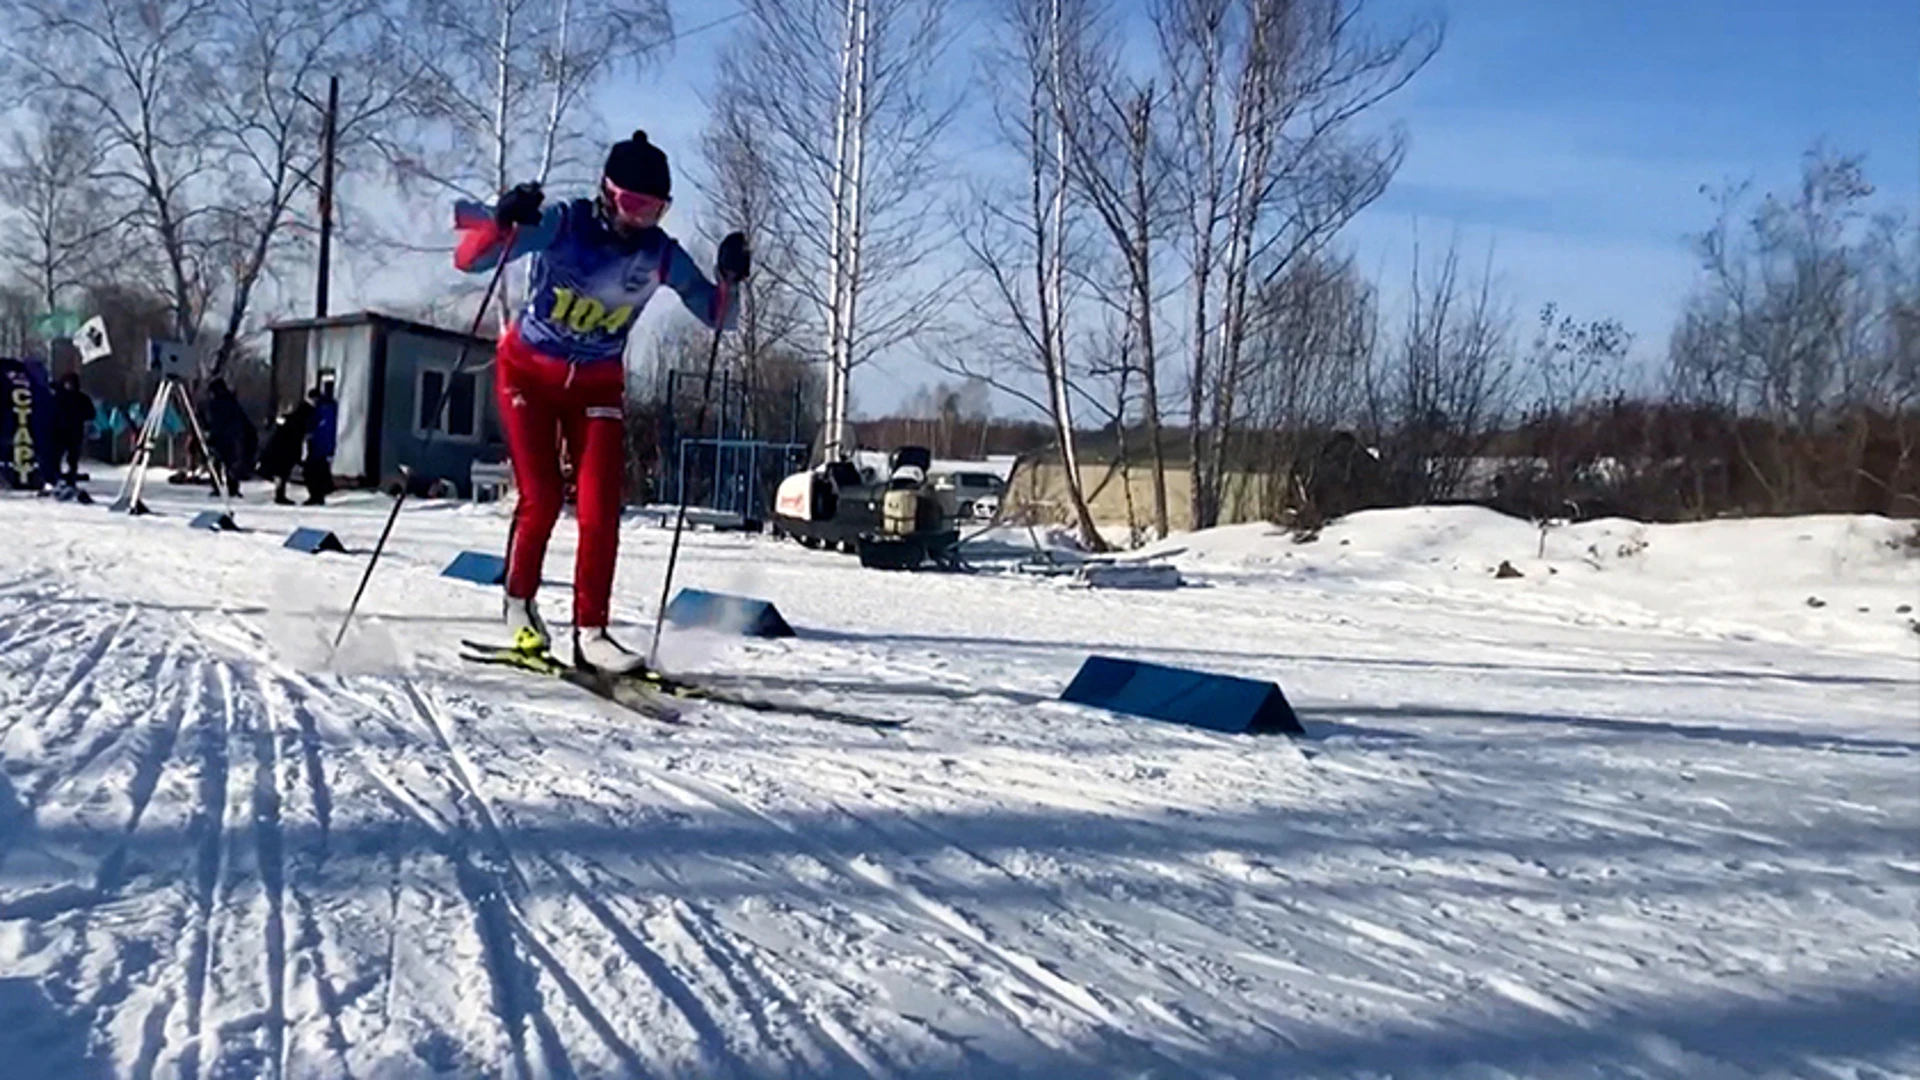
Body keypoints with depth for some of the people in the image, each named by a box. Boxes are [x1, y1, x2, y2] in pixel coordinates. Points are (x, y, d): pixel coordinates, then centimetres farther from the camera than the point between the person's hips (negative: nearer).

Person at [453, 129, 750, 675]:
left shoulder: (663, 255, -11)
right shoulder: (560, 224, -19)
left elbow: (717, 319, -6)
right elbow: (469, 260, -22)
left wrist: (727, 278, -25)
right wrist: (502, 222, -41)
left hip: (597, 387, 3)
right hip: (527, 373, -2)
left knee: (601, 509, -10)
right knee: (541, 497, -10)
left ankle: (590, 632, -2)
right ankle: (519, 601, 16)